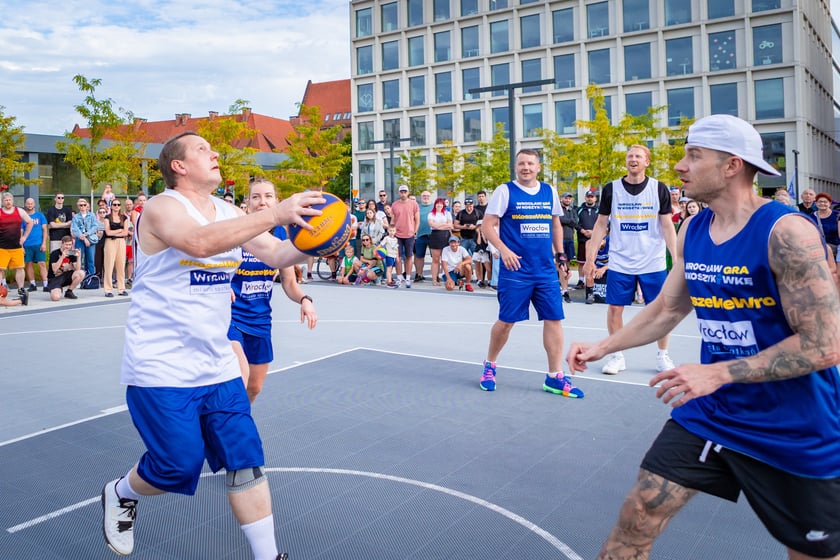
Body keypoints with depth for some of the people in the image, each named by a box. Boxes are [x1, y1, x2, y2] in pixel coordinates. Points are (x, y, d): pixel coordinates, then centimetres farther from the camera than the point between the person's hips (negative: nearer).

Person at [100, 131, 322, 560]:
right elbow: (200, 242, -35)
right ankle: (120, 494, 32)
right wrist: (274, 214, -43)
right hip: (161, 366, -6)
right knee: (180, 463, -2)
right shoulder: (162, 207, -13)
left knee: (245, 459, 3)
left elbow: (277, 255, 2)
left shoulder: (228, 212, 8)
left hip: (216, 364, 6)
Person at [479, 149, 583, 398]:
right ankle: (489, 365, 25)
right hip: (515, 271, -4)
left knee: (553, 319, 1)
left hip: (546, 271, 4)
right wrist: (504, 250, -21)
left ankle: (555, 377, 11)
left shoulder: (549, 191, 11)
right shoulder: (505, 191, -3)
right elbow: (487, 225, -7)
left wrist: (560, 254, 15)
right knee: (507, 320, 2)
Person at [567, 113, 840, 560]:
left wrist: (718, 373, -27)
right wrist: (601, 347, 6)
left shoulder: (786, 231, -20)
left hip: (795, 434, -5)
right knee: (636, 519, 0)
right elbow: (666, 310, 14)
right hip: (708, 416, 5)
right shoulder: (691, 231, 1)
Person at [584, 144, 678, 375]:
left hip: (653, 263, 0)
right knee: (614, 308, 1)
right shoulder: (611, 189, 1)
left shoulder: (659, 189, 0)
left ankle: (662, 355, 23)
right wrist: (590, 258, 1)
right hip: (619, 263, 0)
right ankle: (617, 355, 17)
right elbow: (601, 225, 5)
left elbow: (667, 226, 2)